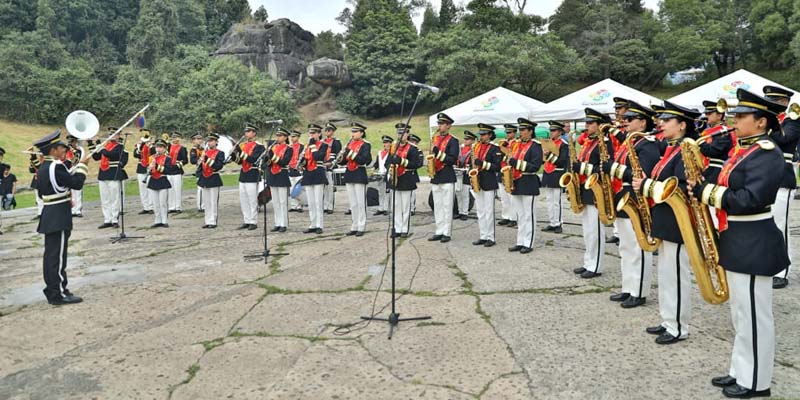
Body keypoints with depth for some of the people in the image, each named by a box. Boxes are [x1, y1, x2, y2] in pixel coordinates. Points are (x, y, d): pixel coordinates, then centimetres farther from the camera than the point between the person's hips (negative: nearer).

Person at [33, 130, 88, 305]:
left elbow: (40, 192, 19)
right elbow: (77, 183, -18)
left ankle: (51, 290, 22)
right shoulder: (56, 167, -18)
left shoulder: (42, 168, 13)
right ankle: (59, 294, -1)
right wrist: (82, 165, -6)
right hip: (59, 218, -10)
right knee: (58, 256, -5)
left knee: (50, 254, 14)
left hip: (49, 216, 10)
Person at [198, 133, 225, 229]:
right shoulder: (205, 152, 13)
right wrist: (201, 159, -4)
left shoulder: (220, 153, -5)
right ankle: (208, 221, 16)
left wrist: (208, 160, -24)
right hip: (204, 179, 6)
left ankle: (213, 222, 1)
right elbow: (199, 165, 15)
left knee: (213, 202, -5)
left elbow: (219, 166, -17)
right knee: (206, 202, 9)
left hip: (214, 180, -6)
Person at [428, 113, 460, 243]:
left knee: (447, 206, -2)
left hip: (447, 177, -7)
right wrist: (431, 163, 5)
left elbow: (453, 159, -14)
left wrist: (439, 154, -23)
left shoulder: (453, 140, -5)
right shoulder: (435, 138, 15)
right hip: (435, 177, 7)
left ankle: (447, 233, 3)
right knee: (437, 206, 9)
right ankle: (439, 231, 15)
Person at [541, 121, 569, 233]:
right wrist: (544, 155, -1)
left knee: (556, 202, -3)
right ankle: (552, 223, 16)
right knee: (549, 201, 10)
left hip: (557, 176, -7)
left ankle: (558, 224, 3)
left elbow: (562, 162, -15)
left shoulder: (563, 144, -7)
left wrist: (550, 155, -20)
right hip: (547, 174, 7)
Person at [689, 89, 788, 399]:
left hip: (754, 245, -10)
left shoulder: (767, 154, -16)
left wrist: (706, 192, -20)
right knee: (741, 314, 17)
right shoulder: (743, 150, 14)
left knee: (754, 315, 1)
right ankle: (740, 371, 29)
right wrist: (703, 187, -3)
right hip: (737, 241, 10)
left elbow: (749, 200, -25)